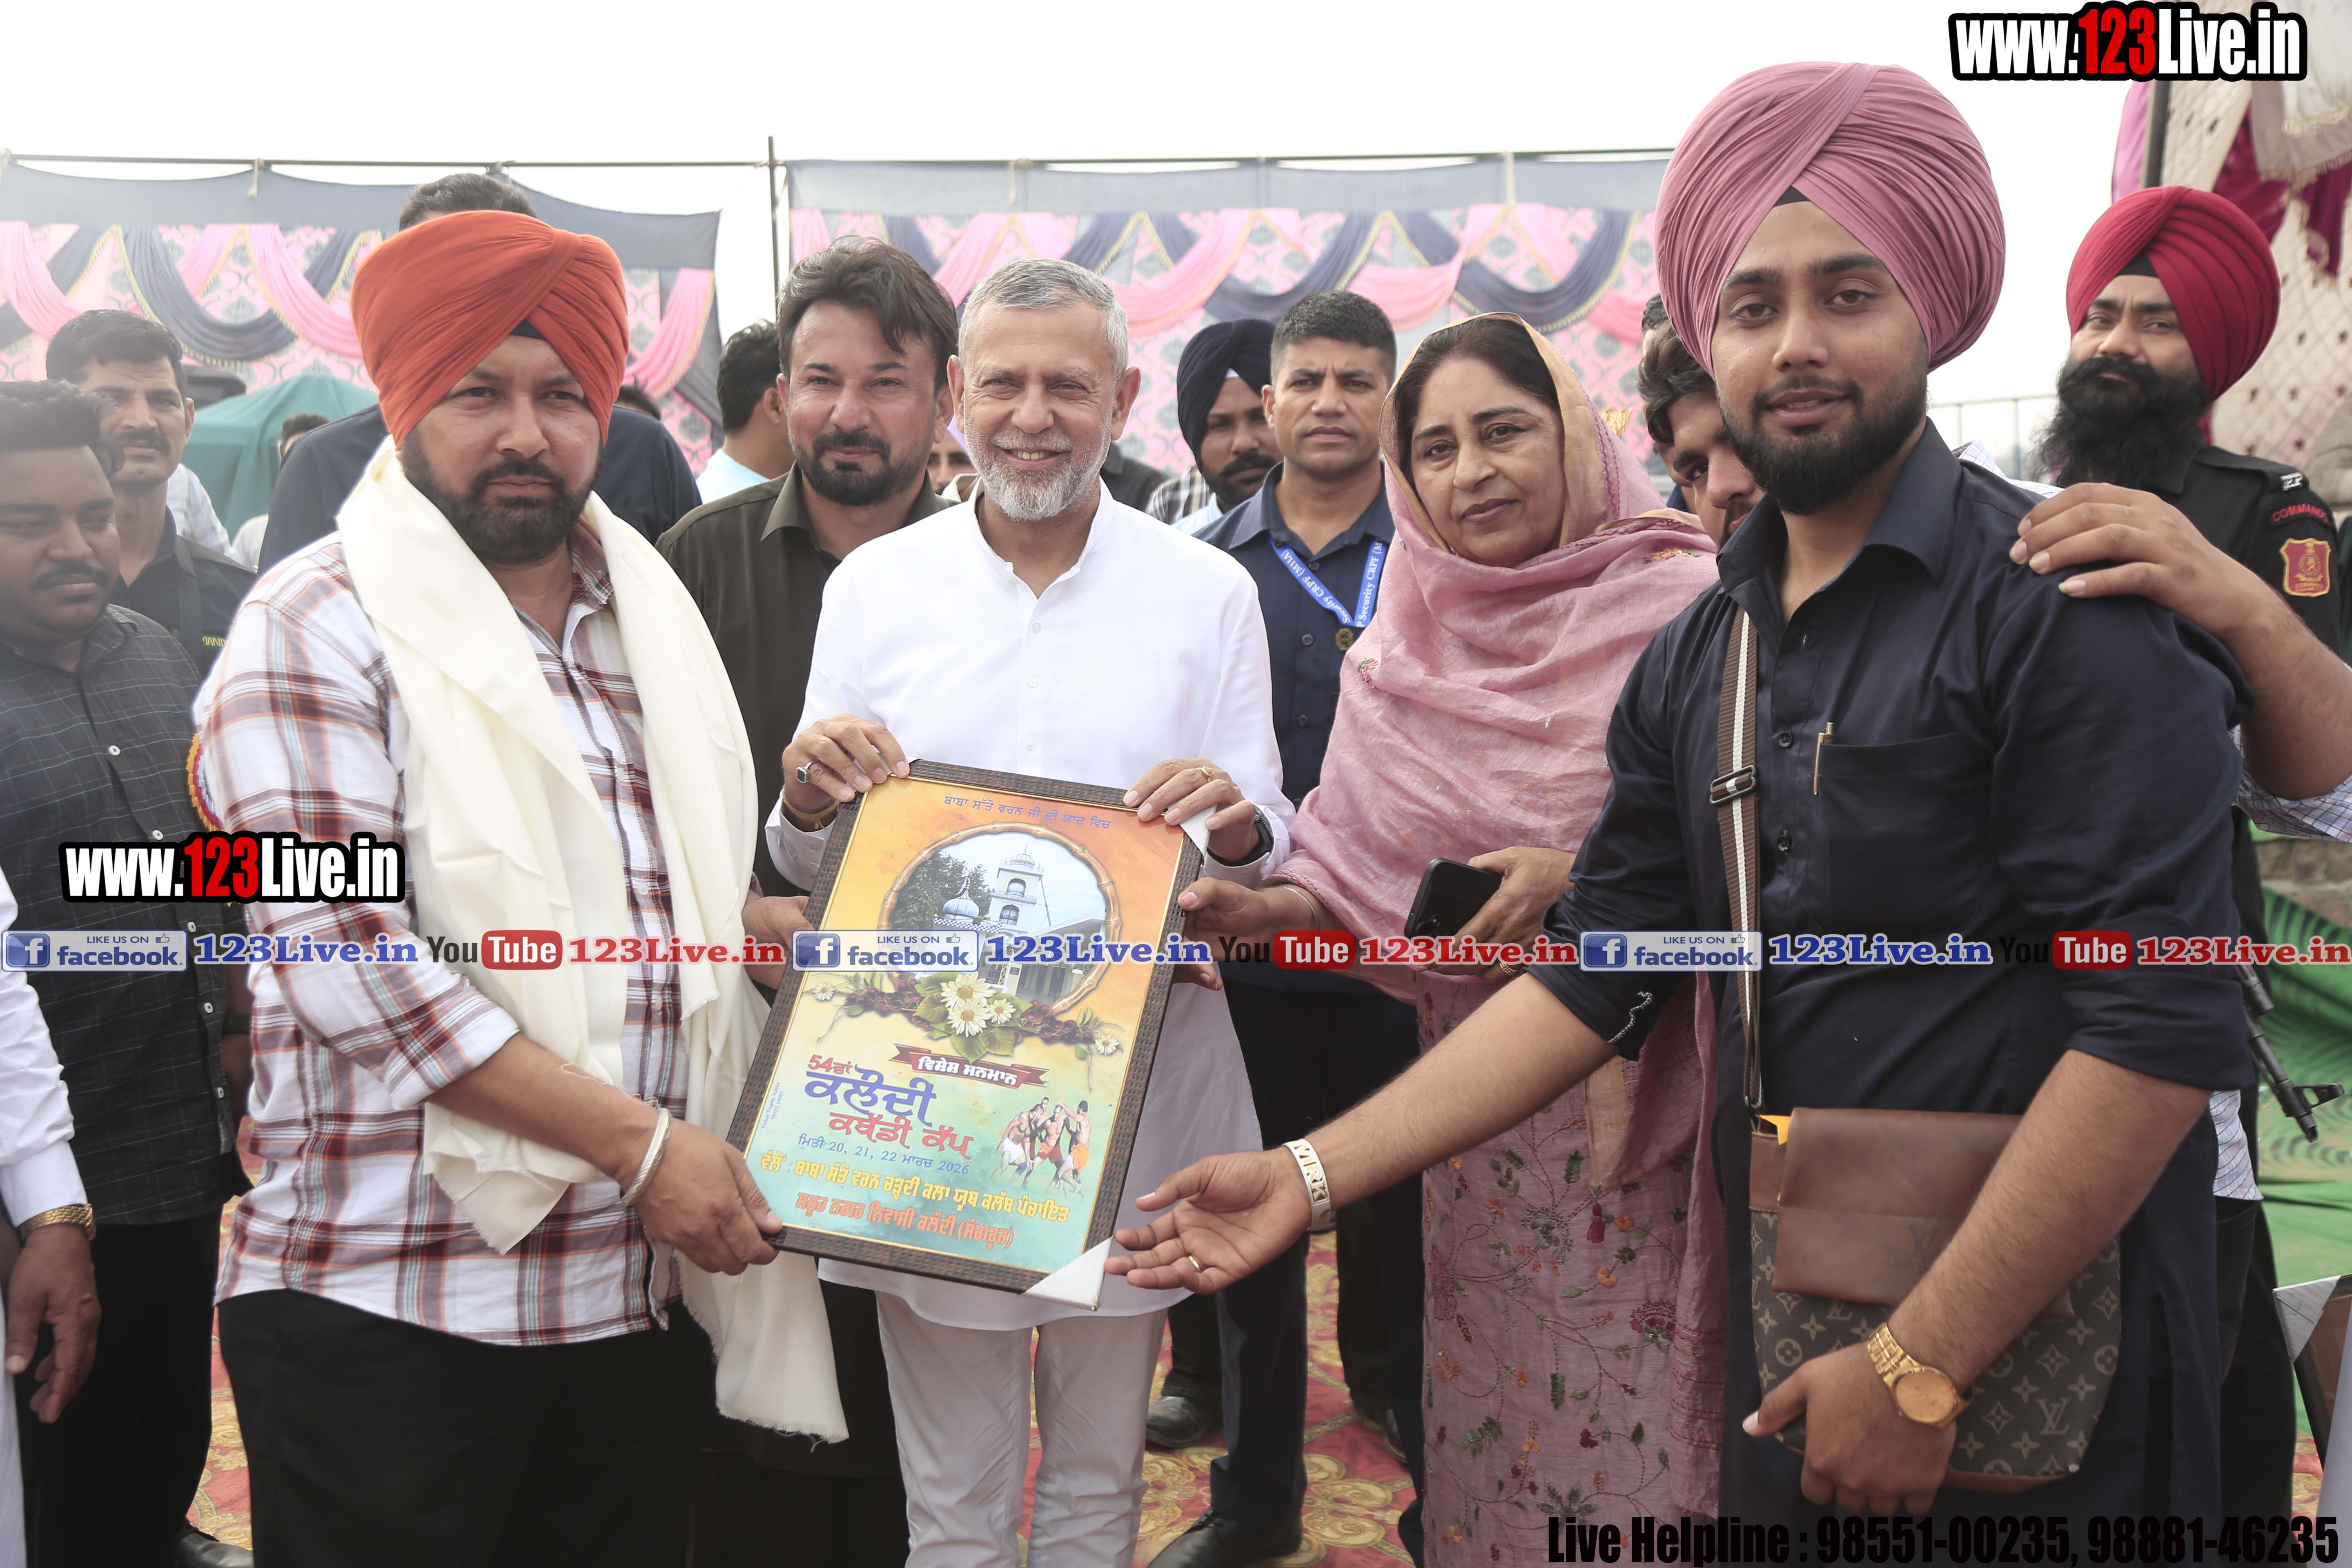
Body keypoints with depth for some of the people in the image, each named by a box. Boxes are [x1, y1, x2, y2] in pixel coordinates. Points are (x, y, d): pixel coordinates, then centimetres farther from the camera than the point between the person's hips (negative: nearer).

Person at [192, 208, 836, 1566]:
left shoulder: (653, 620, 13)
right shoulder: (319, 630, -6)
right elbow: (348, 960, -17)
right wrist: (636, 1139, -18)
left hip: (645, 1290, 6)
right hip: (393, 1307, -5)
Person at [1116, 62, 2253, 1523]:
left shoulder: (2067, 604, -14)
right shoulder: (1693, 661, 6)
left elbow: (2166, 1023, -19)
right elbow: (1593, 978, 6)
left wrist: (1924, 1364, -18)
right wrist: (1311, 1175, 0)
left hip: (2030, 1370, -6)